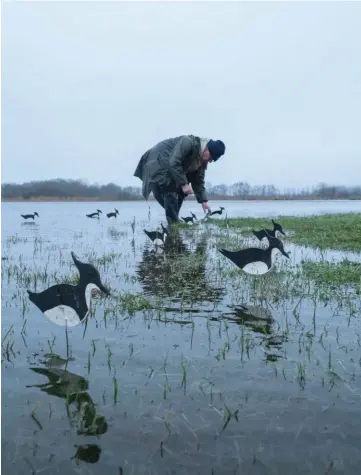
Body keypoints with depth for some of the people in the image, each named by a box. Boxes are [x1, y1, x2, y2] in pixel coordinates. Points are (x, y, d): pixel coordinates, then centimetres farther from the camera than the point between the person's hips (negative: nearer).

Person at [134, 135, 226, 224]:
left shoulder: (202, 161, -1)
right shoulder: (188, 142, -28)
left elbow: (198, 181, 4)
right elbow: (174, 163, -35)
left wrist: (203, 201, -5)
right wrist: (183, 184, -33)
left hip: (170, 170, 10)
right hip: (157, 164, -10)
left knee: (181, 192, 9)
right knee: (170, 193, -18)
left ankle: (174, 220, 17)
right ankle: (173, 224, -14)